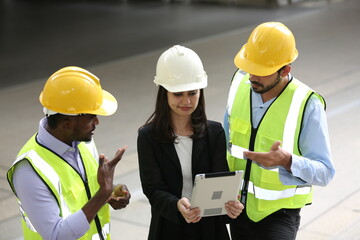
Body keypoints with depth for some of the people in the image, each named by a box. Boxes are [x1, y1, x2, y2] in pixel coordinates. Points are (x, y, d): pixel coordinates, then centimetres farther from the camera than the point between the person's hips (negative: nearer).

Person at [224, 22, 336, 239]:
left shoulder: (307, 105, -22)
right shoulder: (240, 82, -7)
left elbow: (325, 172, -20)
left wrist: (287, 161, -38)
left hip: (278, 213, -5)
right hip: (239, 206, 5)